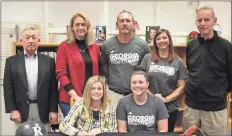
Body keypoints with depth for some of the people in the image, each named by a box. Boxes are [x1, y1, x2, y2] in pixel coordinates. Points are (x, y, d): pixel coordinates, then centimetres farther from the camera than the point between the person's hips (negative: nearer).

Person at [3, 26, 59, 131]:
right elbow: (8, 88, 2)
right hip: (21, 110, 0)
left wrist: (53, 110, -3)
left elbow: (53, 87, 2)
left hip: (43, 110, 0)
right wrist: (12, 110, -7)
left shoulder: (49, 61, 4)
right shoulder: (12, 61, 5)